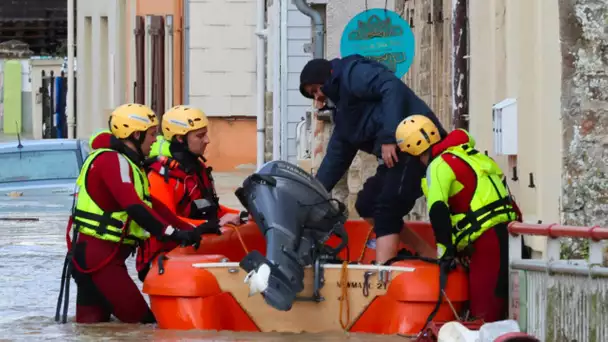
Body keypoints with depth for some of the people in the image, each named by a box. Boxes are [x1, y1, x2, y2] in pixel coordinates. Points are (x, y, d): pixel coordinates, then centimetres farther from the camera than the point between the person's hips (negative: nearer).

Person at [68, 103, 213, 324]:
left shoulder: (126, 163, 18)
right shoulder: (112, 160, -15)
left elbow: (152, 205, 15)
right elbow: (134, 207, -27)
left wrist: (188, 231, 6)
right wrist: (173, 233, -31)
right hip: (96, 255, -11)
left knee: (93, 324, 9)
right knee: (141, 321, -11)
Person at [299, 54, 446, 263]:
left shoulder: (352, 74, -2)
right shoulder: (343, 111, 27)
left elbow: (393, 87, -19)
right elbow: (336, 158, 31)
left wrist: (389, 137, -24)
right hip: (400, 152, 11)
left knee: (386, 209, -15)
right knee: (366, 205, 13)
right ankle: (431, 257, 9)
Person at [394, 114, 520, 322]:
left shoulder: (439, 166, -6)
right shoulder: (467, 155, 21)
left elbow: (438, 209, -16)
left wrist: (445, 250, -13)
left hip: (488, 237, -9)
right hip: (507, 231, 9)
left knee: (484, 309, -11)